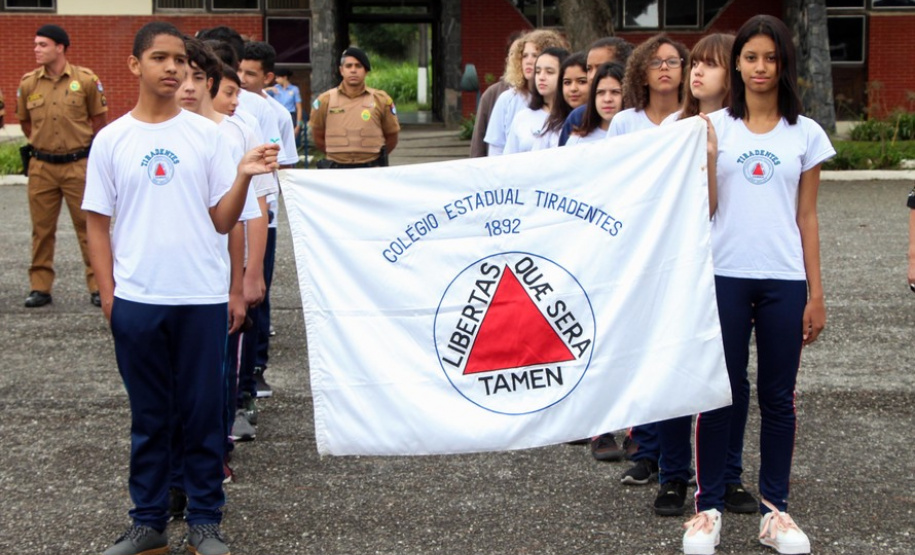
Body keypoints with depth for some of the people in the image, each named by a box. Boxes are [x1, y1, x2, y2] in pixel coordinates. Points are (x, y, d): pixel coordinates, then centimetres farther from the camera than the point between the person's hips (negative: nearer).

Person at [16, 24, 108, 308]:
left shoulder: (86, 80, -6)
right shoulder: (28, 83, 2)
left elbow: (99, 120, 5)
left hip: (78, 164, -2)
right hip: (41, 166, 3)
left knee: (89, 226, 2)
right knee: (42, 228, 7)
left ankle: (98, 286, 8)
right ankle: (40, 287, 14)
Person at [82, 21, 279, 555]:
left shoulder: (206, 134, 3)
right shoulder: (111, 140, 3)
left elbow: (222, 221, 2)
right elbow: (98, 222, 7)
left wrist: (244, 176, -14)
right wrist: (107, 291, 0)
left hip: (202, 298, 0)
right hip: (135, 300, 0)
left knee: (204, 412, 5)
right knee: (149, 415, 9)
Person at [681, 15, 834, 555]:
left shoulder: (805, 133, 7)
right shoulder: (714, 126, 5)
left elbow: (807, 217, 7)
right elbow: (703, 207, 3)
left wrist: (816, 293, 4)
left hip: (784, 280, 1)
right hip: (725, 275, -1)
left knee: (778, 396, 5)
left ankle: (776, 508, 14)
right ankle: (709, 506, 10)